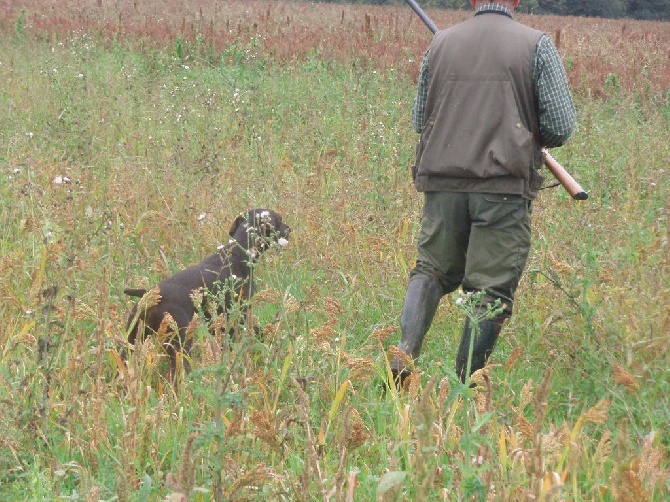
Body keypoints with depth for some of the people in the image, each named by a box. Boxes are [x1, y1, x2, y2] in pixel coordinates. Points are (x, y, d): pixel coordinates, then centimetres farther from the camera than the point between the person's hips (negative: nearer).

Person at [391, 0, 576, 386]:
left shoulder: (441, 43, 8)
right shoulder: (536, 46, -2)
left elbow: (420, 119, 18)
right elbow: (561, 127, -4)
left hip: (442, 180, 3)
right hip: (505, 184, -3)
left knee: (432, 271, 17)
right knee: (491, 290, 4)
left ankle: (406, 351, -7)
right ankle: (463, 390, 3)